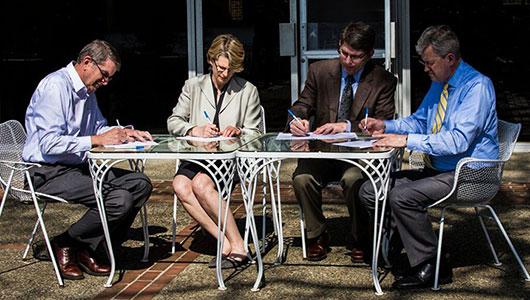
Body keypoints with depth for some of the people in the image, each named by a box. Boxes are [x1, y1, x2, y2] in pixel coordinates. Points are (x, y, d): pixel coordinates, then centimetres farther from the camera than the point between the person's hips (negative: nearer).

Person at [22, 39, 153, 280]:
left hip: (76, 167, 10)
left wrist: (124, 133, 10)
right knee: (119, 200, -26)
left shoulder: (87, 90, 15)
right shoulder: (55, 86, -14)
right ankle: (64, 245, -2)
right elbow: (49, 143, -23)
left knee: (140, 184, -3)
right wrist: (98, 140, -19)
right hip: (48, 173, -10)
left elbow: (99, 127, 31)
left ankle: (89, 250, 1)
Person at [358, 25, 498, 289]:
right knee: (370, 191, -2)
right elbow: (419, 121, 25)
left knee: (402, 197, -29)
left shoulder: (476, 86, -16)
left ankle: (432, 266, -12)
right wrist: (386, 126, 6)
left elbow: (458, 140, -26)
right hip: (438, 169, 9)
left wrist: (407, 140, -25)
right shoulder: (439, 84, 12)